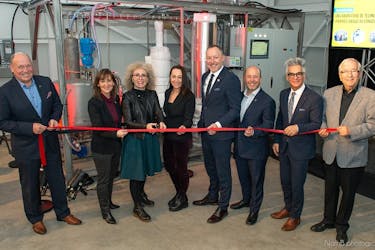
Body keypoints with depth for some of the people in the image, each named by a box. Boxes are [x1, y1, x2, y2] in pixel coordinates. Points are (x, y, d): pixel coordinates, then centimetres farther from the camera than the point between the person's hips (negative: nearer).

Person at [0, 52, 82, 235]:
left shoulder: (46, 82, -3)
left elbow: (57, 105, 8)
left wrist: (54, 118, -12)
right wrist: (30, 127, -23)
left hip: (50, 140, 4)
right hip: (26, 146, -3)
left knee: (57, 179, 16)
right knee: (30, 184, 14)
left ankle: (62, 212, 36)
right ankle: (35, 218, 35)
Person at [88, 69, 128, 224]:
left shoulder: (116, 99, 2)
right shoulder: (94, 102, -16)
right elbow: (98, 128, -20)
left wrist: (120, 133, 0)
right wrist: (116, 134, -30)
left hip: (115, 145, 6)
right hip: (101, 147, -6)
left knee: (111, 176, 21)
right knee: (103, 179, 7)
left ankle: (108, 202, 41)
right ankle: (105, 211, 21)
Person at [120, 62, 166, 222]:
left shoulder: (152, 94, 4)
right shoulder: (128, 97, -10)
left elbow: (158, 112, -5)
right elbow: (128, 122, -14)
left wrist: (161, 122, -28)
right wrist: (146, 126, -30)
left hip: (150, 138, 5)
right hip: (134, 139, -5)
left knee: (145, 169, 21)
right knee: (136, 172, 2)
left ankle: (141, 194, 45)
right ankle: (137, 207, 16)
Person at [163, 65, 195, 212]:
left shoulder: (189, 96, -13)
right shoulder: (167, 93, 7)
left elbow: (188, 117, -21)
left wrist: (184, 126, -39)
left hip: (182, 137, -7)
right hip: (168, 136, 7)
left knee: (181, 167, 4)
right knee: (169, 165, 15)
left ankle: (182, 198, 23)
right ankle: (179, 193, 36)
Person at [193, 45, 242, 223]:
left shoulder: (231, 80, -16)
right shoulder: (205, 77, 9)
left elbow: (235, 109, -17)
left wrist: (219, 124, -25)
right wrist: (201, 123, 12)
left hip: (221, 132, -8)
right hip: (206, 130, 8)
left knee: (223, 171, 4)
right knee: (210, 167, 23)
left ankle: (223, 207, 19)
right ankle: (212, 196, 43)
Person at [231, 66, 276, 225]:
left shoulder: (267, 101, -13)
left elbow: (268, 125, -17)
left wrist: (254, 131, -34)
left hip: (257, 148, -6)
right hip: (240, 146, 6)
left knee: (256, 179, 7)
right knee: (243, 176, 23)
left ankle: (254, 210, 23)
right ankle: (246, 199, 45)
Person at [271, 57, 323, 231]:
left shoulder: (314, 98, -15)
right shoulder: (283, 94, 4)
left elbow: (316, 124, -16)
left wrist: (298, 128, -31)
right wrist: (277, 141, 8)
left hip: (301, 149, -6)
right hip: (284, 146, 6)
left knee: (297, 185, 6)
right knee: (285, 181, 21)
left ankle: (295, 216, 27)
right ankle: (288, 208, 43)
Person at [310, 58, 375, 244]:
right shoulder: (329, 93, 3)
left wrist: (351, 131, -24)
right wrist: (322, 128, -7)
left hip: (353, 156, -3)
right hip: (331, 153, 3)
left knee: (348, 192, 12)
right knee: (330, 189, 19)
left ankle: (341, 225, 32)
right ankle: (328, 220, 39)